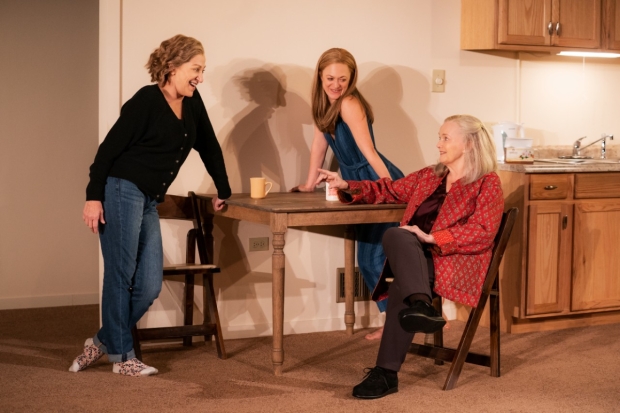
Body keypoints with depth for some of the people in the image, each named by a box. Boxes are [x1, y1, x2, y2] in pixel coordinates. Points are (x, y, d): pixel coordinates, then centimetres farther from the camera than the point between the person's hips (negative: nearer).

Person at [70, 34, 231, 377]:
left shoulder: (193, 104, 11)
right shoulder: (146, 101, -10)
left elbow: (209, 148, 22)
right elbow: (109, 149, -11)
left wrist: (223, 191, 25)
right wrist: (93, 197, -15)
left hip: (149, 202, 7)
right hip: (121, 192, -7)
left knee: (149, 285, 1)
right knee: (121, 276, -3)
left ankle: (104, 342, 19)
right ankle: (122, 356, 8)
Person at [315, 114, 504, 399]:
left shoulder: (487, 183, 4)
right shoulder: (428, 176, 23)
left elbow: (483, 232, -9)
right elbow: (387, 191, 23)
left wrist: (431, 237, -17)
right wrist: (346, 186, 7)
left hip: (458, 262, -5)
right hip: (416, 258, 5)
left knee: (402, 288, -35)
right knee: (395, 236, -32)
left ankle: (387, 372, -36)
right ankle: (421, 306, -50)